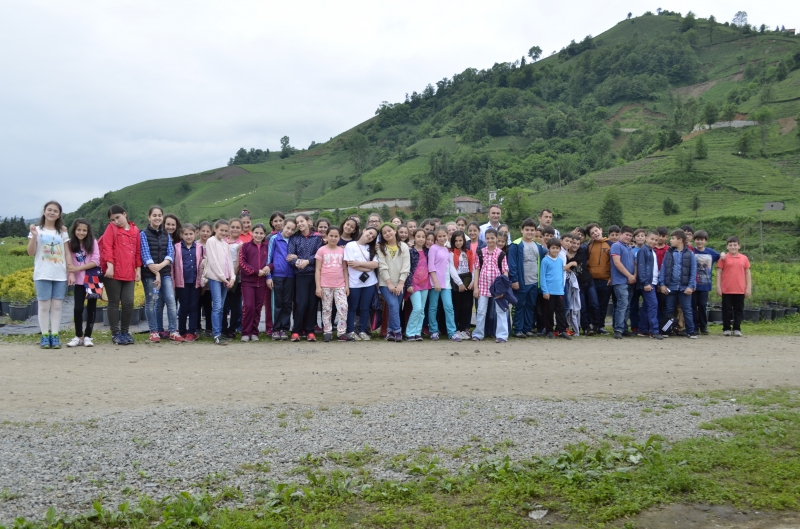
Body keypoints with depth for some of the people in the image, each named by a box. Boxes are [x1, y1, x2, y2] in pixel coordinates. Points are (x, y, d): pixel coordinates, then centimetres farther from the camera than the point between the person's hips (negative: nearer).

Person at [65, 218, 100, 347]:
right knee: (78, 308, -7)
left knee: (91, 308, 4)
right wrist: (71, 274, -20)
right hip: (79, 281, 0)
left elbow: (96, 261, -9)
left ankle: (87, 336, 13)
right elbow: (69, 262, -2)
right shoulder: (71, 244, 1)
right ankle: (78, 336, 8)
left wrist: (78, 268, -14)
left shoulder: (93, 242, -3)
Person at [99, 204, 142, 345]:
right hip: (113, 273, -3)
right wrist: (110, 265, -19)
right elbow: (107, 247, -7)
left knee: (129, 303, 1)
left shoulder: (135, 230, 11)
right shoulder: (111, 228, 3)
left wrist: (138, 269, 9)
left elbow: (138, 251, 14)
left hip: (129, 274, 3)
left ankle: (125, 331, 17)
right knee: (114, 302, 4)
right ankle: (115, 334, 11)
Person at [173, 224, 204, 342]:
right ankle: (182, 332, 17)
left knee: (194, 308, 4)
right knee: (183, 308, 6)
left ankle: (192, 332, 9)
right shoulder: (177, 248, 1)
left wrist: (203, 281, 4)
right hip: (182, 282, -1)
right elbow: (173, 265, 0)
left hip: (196, 282, 1)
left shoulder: (200, 247, 4)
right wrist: (173, 282, -3)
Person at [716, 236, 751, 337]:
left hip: (740, 290, 2)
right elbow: (719, 273, 1)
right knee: (727, 310, 5)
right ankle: (726, 329, 13)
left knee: (739, 310, 6)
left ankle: (737, 329, 13)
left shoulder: (744, 258, 6)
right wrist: (718, 287, -5)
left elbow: (747, 273, 9)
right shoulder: (723, 258, 0)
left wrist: (749, 287, 5)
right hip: (726, 290, -2)